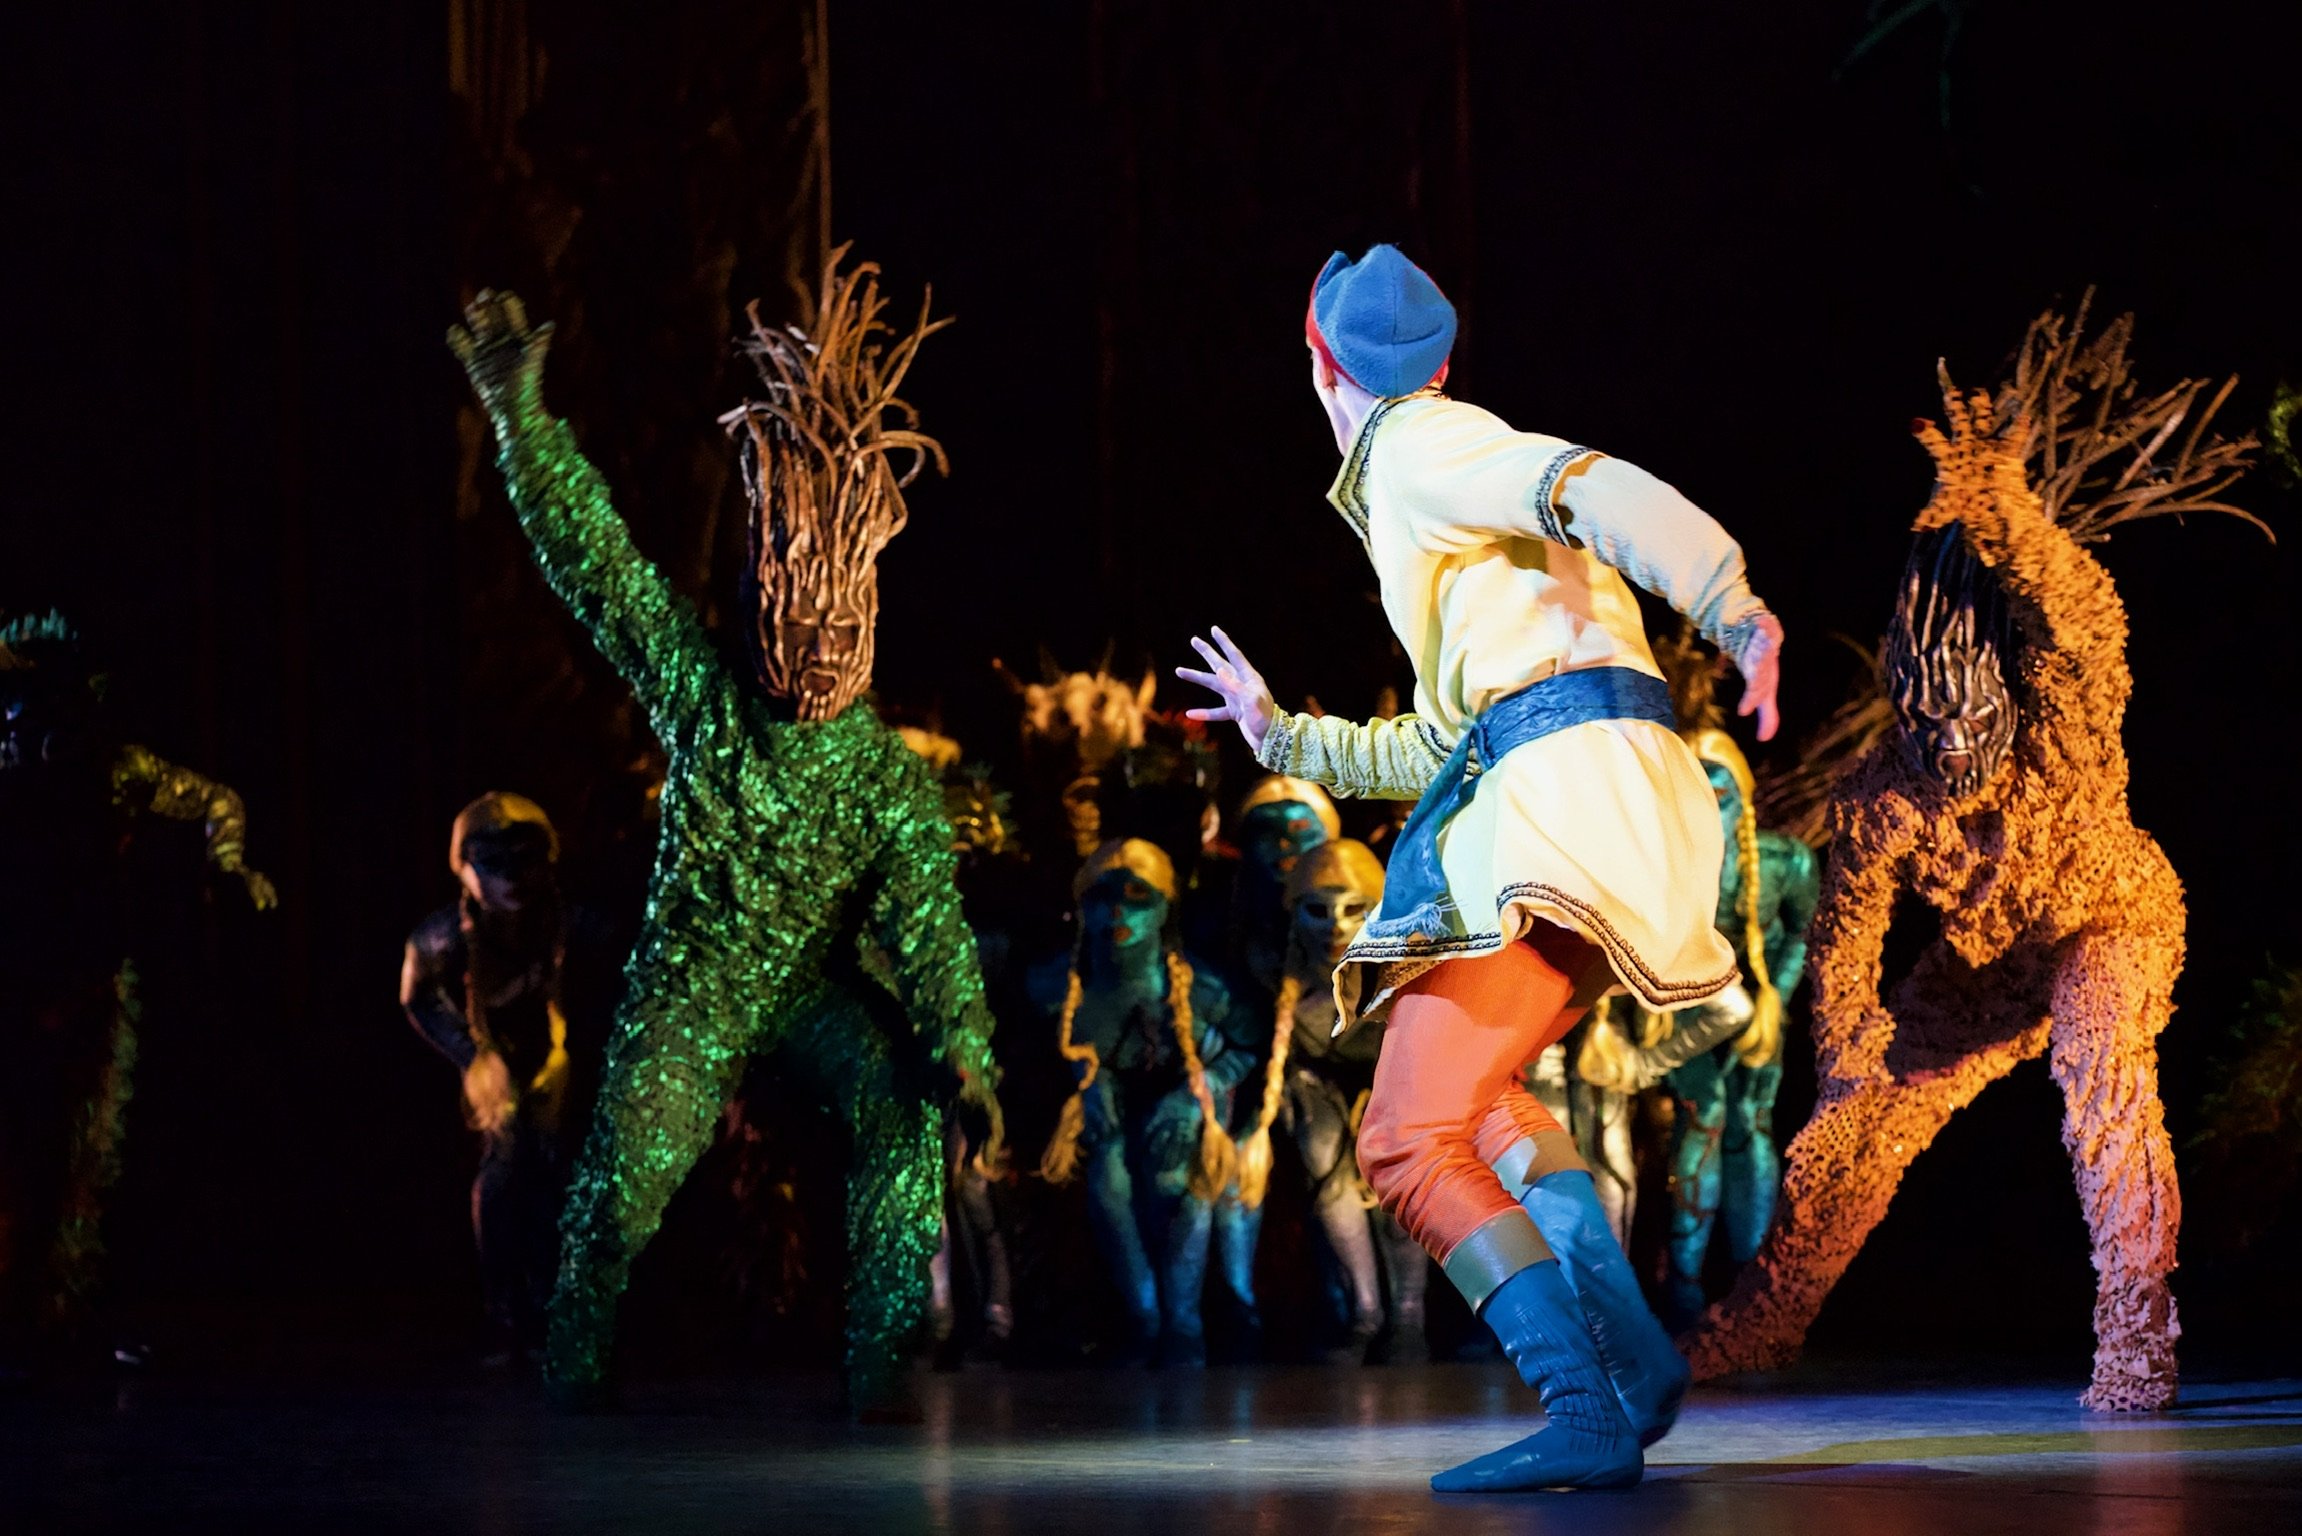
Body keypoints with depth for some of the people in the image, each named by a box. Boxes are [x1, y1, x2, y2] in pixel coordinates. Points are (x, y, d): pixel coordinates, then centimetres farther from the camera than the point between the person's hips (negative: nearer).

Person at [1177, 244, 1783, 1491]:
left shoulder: (1417, 449, 0)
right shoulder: (1436, 476, 30)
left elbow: (1600, 492, -19)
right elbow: (1446, 747, 36)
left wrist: (1734, 614, -36)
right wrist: (1284, 737, 49)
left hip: (1565, 800, -10)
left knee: (1414, 1145, -16)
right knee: (1470, 1089, 30)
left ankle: (1586, 1414, -30)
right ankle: (1630, 1350, 15)